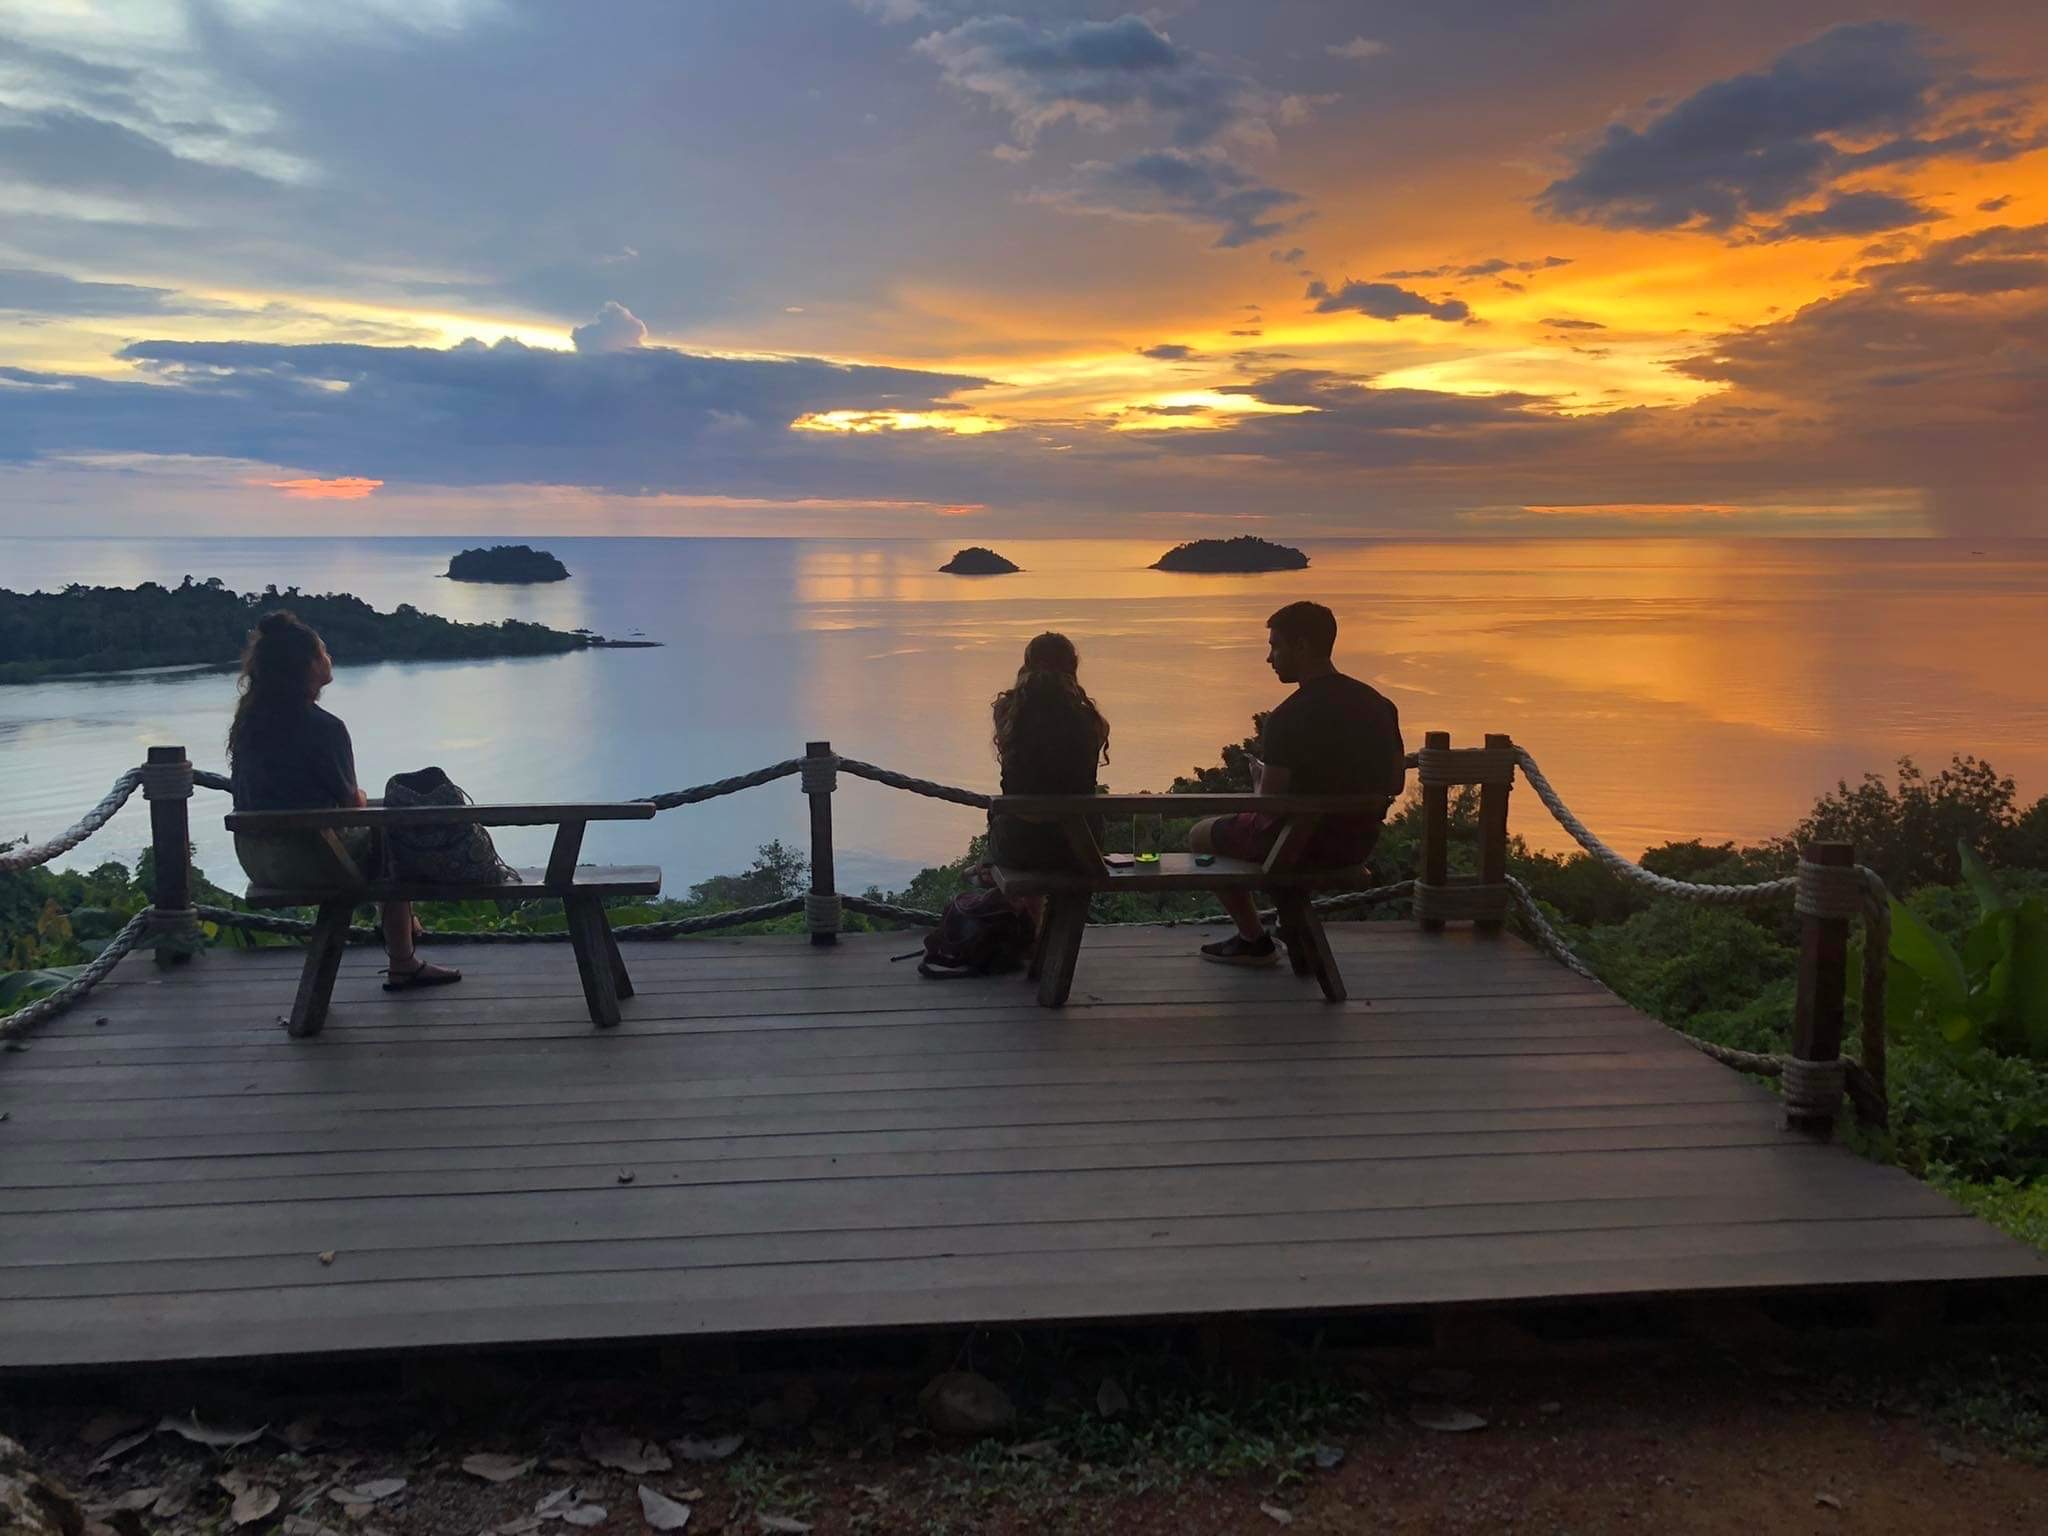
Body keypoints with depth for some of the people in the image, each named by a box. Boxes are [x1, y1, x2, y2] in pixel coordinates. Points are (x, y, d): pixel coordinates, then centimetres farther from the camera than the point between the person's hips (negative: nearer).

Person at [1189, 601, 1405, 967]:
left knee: (1201, 835, 17)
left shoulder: (1289, 718, -21)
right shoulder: (1378, 704, 1)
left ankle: (1255, 940, 19)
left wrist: (1258, 776, 3)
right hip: (1361, 843, 8)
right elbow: (1394, 784, 9)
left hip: (1303, 842, -7)